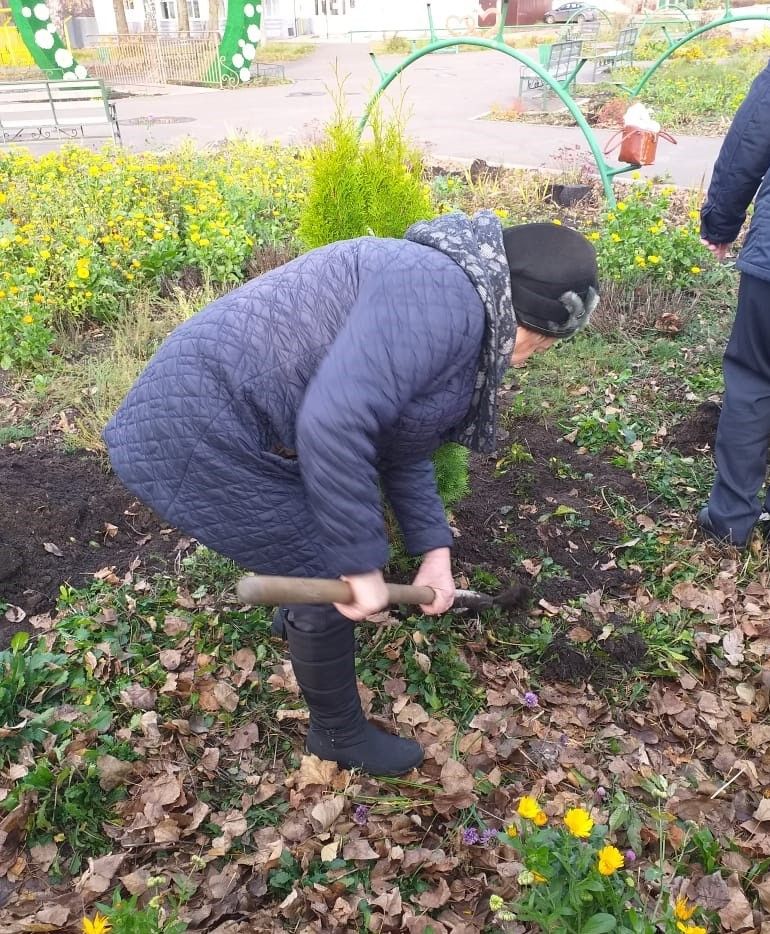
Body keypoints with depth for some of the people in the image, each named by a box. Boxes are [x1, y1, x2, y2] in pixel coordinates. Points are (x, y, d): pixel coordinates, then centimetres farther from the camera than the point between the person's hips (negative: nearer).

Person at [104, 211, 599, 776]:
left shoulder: (466, 328, 11)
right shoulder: (443, 300, -23)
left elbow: (403, 449, 18)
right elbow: (332, 423, -33)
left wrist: (435, 550, 12)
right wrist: (362, 564, -23)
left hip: (227, 412, 10)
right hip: (206, 428, -10)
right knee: (331, 579, 2)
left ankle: (301, 617, 57)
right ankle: (339, 735, 28)